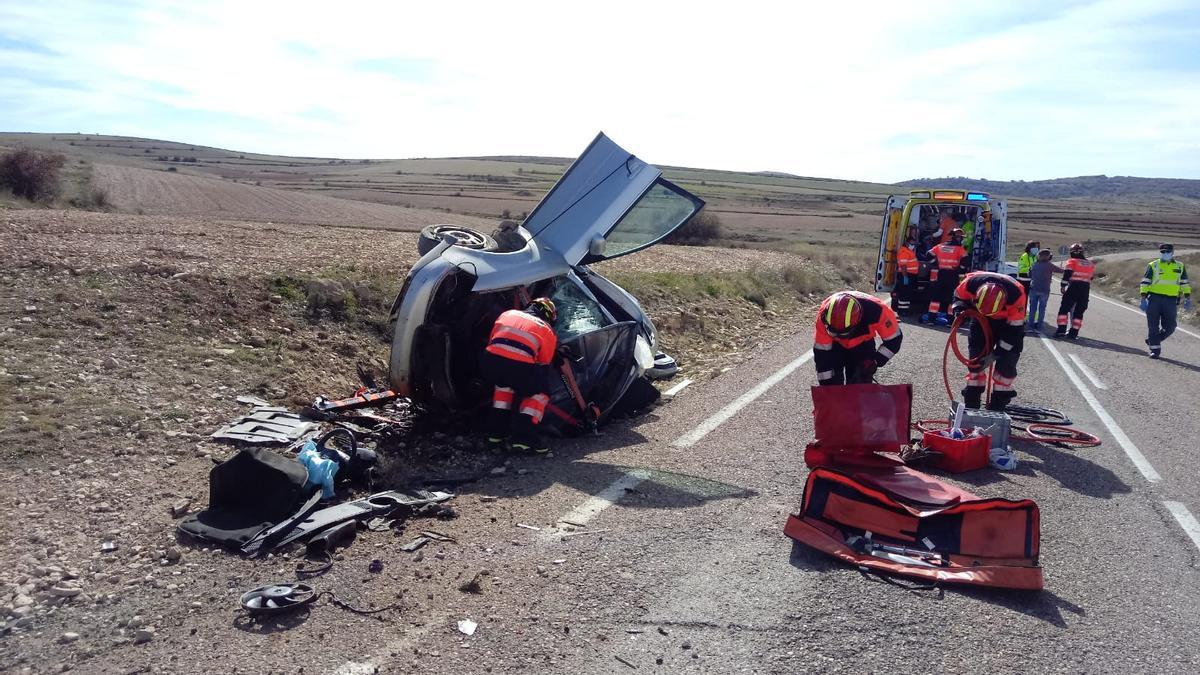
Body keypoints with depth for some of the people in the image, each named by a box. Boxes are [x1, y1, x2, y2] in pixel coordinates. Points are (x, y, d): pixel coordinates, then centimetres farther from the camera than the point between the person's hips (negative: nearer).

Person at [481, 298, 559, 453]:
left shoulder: (507, 314, 31)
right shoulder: (548, 331, 22)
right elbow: (544, 366, 23)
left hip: (489, 362, 4)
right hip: (519, 366, -3)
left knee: (503, 383, 34)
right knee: (540, 394, 21)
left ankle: (497, 429, 32)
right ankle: (524, 436, 6)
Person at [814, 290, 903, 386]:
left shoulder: (876, 311, -38)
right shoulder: (824, 315, -37)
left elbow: (893, 339, -22)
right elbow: (821, 352, -29)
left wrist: (875, 361, -30)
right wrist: (826, 385, -27)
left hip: (862, 344, 0)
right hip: (836, 344, 0)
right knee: (832, 384, -8)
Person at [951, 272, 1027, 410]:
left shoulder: (1016, 295, -39)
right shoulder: (972, 282, -34)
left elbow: (1014, 330, -29)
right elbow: (959, 296, -7)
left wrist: (994, 355, -29)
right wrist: (959, 310, -31)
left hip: (1010, 320, -2)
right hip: (982, 320, 3)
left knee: (1007, 360, -13)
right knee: (976, 354, -3)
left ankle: (999, 401, -3)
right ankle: (972, 398, 5)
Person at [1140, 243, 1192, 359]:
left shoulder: (1180, 266, 12)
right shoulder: (1153, 265, 3)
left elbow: (1185, 283, 18)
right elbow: (1145, 282, 0)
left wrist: (1187, 298, 12)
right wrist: (1143, 299, -7)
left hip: (1171, 301, 2)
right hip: (1154, 298, -2)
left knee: (1169, 327, -2)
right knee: (1153, 326, -1)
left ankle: (1152, 340, 21)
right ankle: (1155, 349, 7)